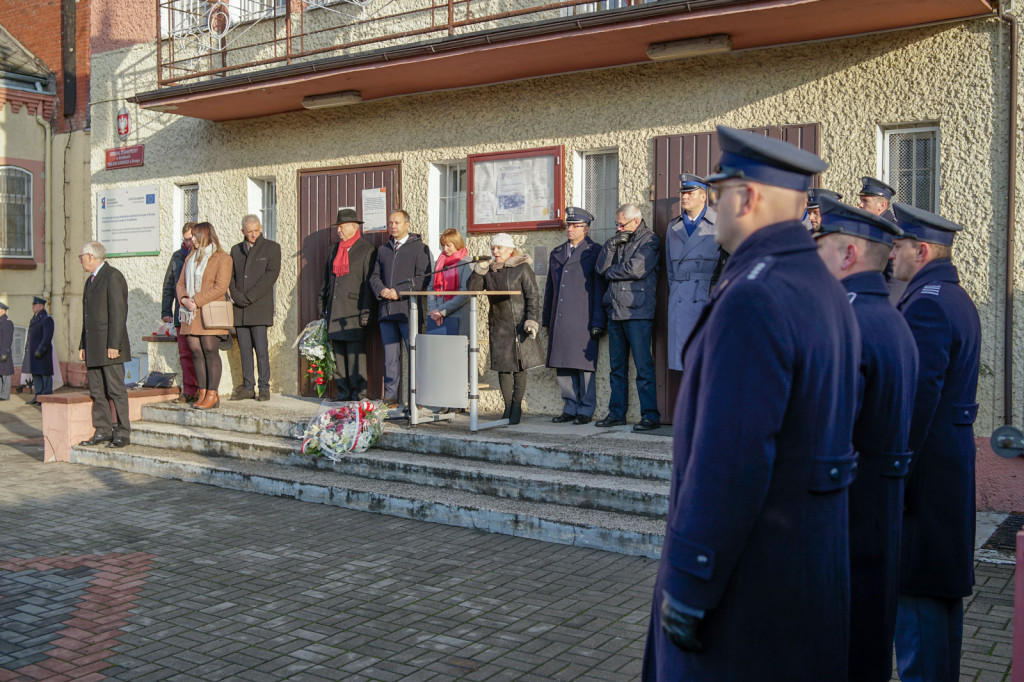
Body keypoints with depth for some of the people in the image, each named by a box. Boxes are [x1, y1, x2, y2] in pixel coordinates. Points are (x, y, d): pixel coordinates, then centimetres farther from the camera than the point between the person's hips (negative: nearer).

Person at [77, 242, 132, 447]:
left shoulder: (113, 276, -8)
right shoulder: (91, 280, 21)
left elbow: (118, 312, -15)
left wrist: (113, 345, -20)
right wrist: (83, 345, 17)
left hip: (109, 346, -9)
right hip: (93, 346, 9)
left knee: (116, 390, -6)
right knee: (96, 391, 8)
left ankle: (123, 433, -2)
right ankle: (102, 431, 14)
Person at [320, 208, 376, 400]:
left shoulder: (366, 250, -2)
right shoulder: (335, 249, 19)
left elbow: (369, 283, -8)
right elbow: (326, 279, 22)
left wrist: (365, 312, -14)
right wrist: (323, 307, 15)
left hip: (353, 309, -7)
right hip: (335, 311, 7)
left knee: (355, 353, -8)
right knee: (338, 353, 7)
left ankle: (358, 391, -1)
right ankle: (343, 391, 12)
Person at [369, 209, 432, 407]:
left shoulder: (419, 248, 2)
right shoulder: (383, 249, 20)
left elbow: (422, 278, -7)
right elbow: (375, 276, 18)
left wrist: (399, 292, -14)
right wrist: (381, 290, -4)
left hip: (408, 309, -5)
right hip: (386, 309, 5)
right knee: (390, 355, 7)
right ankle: (390, 395, 12)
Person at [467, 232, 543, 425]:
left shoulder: (522, 268, -3)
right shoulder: (490, 270, 12)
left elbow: (533, 297, -6)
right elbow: (472, 289, 5)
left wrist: (531, 320, -15)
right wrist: (479, 270, -7)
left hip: (519, 326, -5)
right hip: (498, 327, 5)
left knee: (519, 367, 0)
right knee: (502, 366, 5)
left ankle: (516, 408, 10)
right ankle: (508, 407, 14)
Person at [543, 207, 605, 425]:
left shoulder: (594, 252, 0)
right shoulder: (557, 253, 18)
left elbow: (599, 290, -5)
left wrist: (597, 323, -10)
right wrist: (547, 320, 17)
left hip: (583, 322, -6)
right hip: (560, 322, 6)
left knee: (584, 366, -2)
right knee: (562, 366, 7)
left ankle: (586, 410, 7)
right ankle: (570, 408, 17)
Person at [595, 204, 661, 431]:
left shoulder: (650, 240, -2)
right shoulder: (619, 240, 19)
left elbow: (636, 269, -15)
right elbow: (601, 268, 10)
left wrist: (611, 272, 1)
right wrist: (611, 245, -4)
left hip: (637, 312, -7)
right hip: (615, 310, 7)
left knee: (643, 365, -8)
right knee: (617, 366, 10)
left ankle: (650, 415, -4)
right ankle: (617, 413, 17)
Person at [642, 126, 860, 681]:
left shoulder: (753, 298, -23)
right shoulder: (823, 288, 9)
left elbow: (728, 460, -26)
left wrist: (686, 589, -19)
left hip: (751, 568, -10)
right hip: (808, 548, 10)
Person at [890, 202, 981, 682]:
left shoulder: (926, 304, -18)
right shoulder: (956, 298, 14)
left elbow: (918, 395, -23)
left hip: (924, 463, -11)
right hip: (952, 461, 11)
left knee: (914, 587, -2)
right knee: (943, 582, 19)